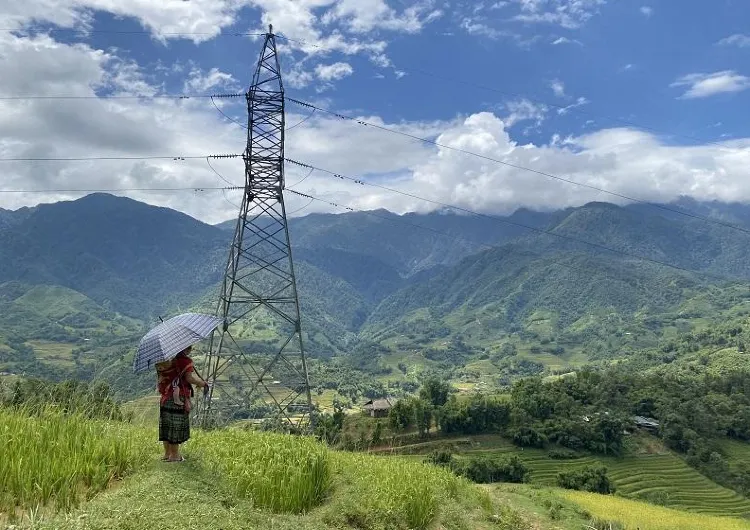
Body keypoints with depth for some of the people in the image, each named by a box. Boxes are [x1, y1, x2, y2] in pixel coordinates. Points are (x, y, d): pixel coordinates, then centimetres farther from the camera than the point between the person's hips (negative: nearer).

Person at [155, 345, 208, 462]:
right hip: (178, 399, -7)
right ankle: (174, 455, 7)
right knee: (176, 426, 1)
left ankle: (167, 453, 22)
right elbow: (190, 378, -19)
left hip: (165, 398, 8)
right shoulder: (184, 360, -13)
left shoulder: (169, 358, 10)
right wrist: (202, 383, -5)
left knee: (166, 426, 13)